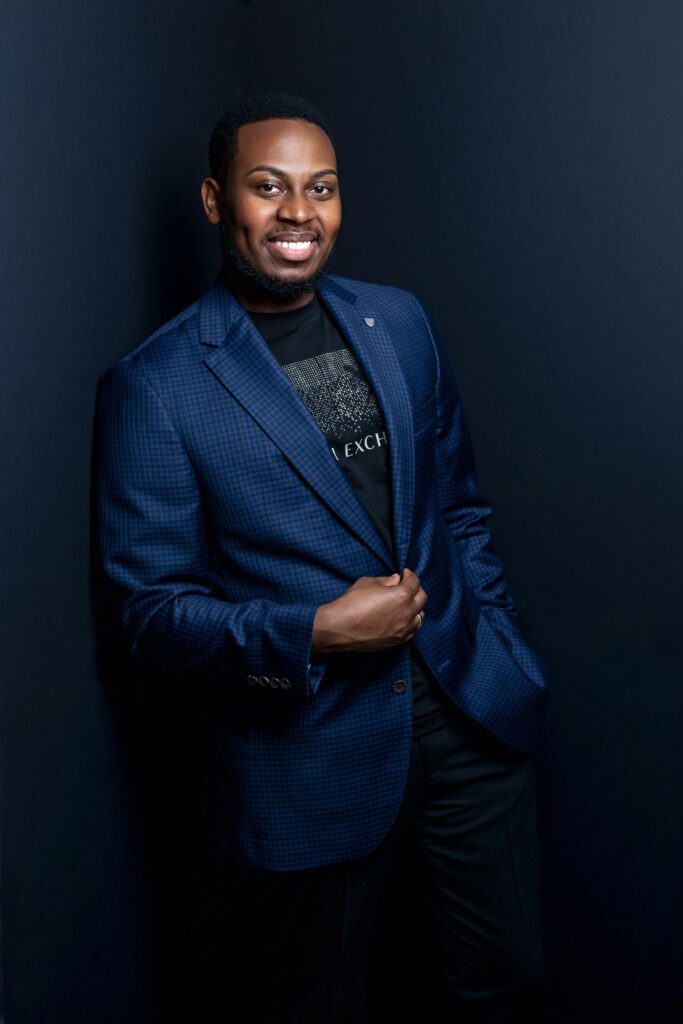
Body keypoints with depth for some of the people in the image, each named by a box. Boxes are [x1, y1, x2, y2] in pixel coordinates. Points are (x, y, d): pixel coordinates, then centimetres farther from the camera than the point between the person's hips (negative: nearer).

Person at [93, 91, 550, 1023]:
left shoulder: (401, 321, 6)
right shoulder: (152, 387, -10)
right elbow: (150, 613, -10)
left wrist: (506, 653, 8)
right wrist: (315, 634, -22)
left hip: (471, 712, 5)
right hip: (304, 759, -4)